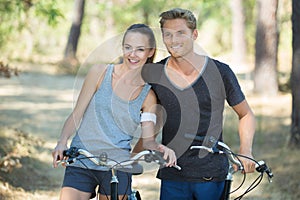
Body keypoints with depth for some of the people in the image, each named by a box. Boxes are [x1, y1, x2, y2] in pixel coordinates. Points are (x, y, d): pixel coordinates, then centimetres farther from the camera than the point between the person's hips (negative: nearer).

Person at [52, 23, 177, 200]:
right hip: (80, 163, -1)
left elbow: (148, 140, 2)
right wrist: (62, 142, -15)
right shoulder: (100, 73, 1)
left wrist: (160, 148, -21)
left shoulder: (148, 96, 4)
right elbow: (77, 114, 1)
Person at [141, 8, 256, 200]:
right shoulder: (154, 74, 2)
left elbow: (246, 115, 9)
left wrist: (246, 153, -5)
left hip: (212, 175, -1)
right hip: (172, 176, 1)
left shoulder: (220, 72, -2)